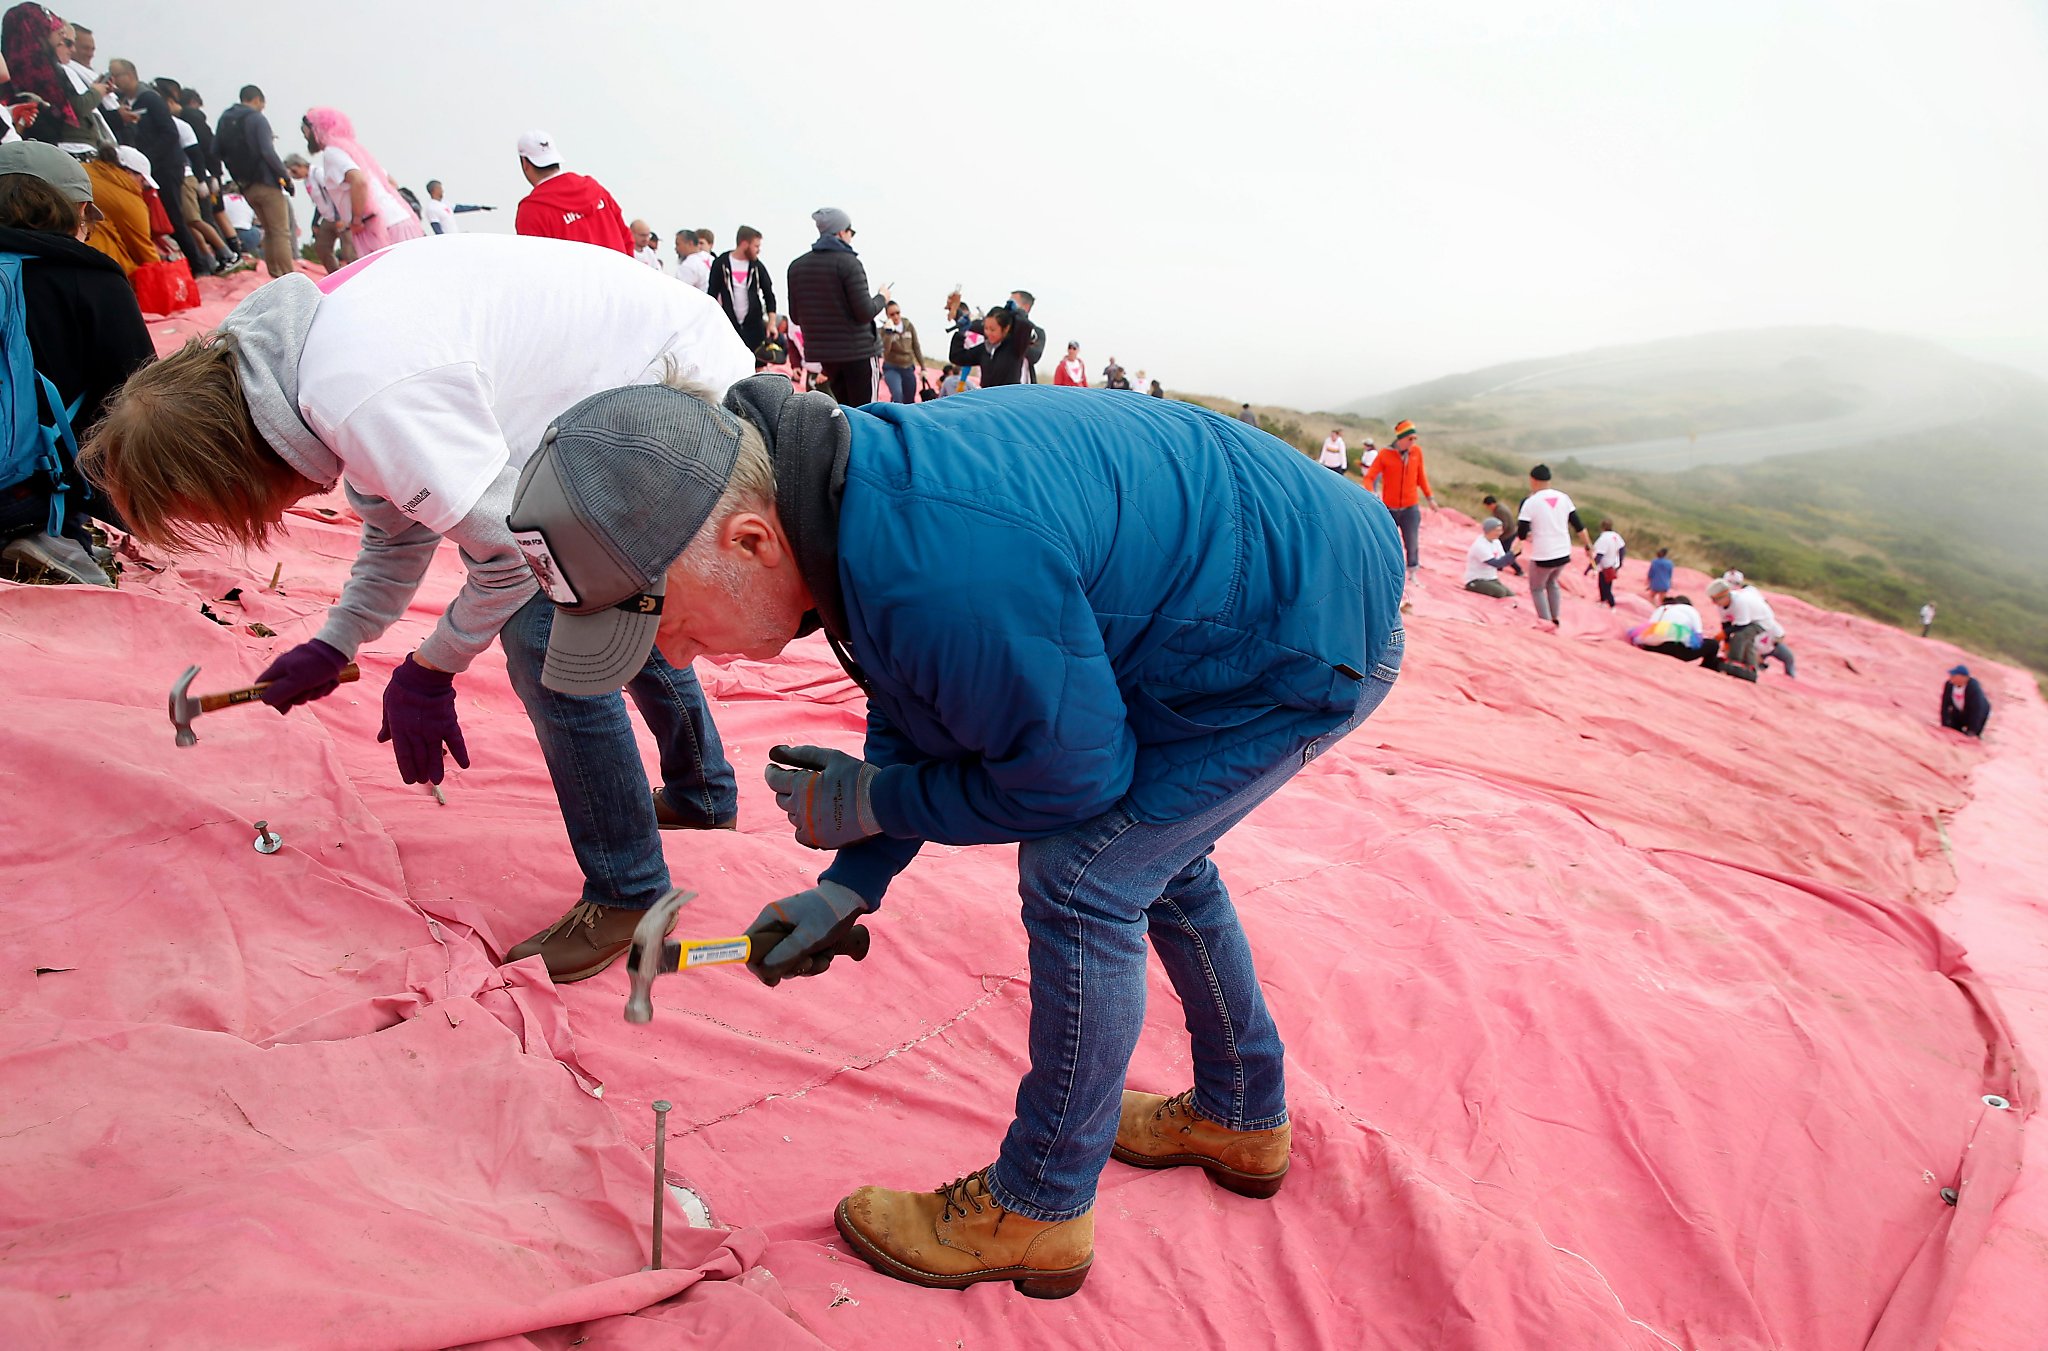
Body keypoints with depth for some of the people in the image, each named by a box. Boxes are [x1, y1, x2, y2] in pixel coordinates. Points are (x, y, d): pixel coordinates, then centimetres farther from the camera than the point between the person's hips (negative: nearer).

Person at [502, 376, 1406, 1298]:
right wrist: (849, 887, 3)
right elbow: (919, 720, 7)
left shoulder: (946, 572, -39)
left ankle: (1038, 1213, 10)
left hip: (1312, 629, -10)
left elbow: (1072, 773, -24)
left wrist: (869, 801, -12)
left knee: (1081, 881, -11)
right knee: (1148, 845, 21)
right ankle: (1241, 1118, 42)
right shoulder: (853, 492, -6)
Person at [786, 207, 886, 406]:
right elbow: (865, 312, -16)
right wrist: (882, 298, 4)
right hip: (858, 350, -6)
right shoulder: (848, 262, -12)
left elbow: (795, 316, 10)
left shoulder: (796, 266, 8)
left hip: (821, 352, 7)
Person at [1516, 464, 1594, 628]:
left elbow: (1521, 534, -12)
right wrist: (1588, 546, 14)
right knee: (1552, 583, 30)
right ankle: (1556, 619, 31)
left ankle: (1546, 622, 11)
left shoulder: (1530, 502, -13)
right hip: (1564, 554, 5)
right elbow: (1579, 526, 5)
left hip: (1542, 556, -5)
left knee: (1537, 588, 18)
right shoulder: (1563, 498, 2)